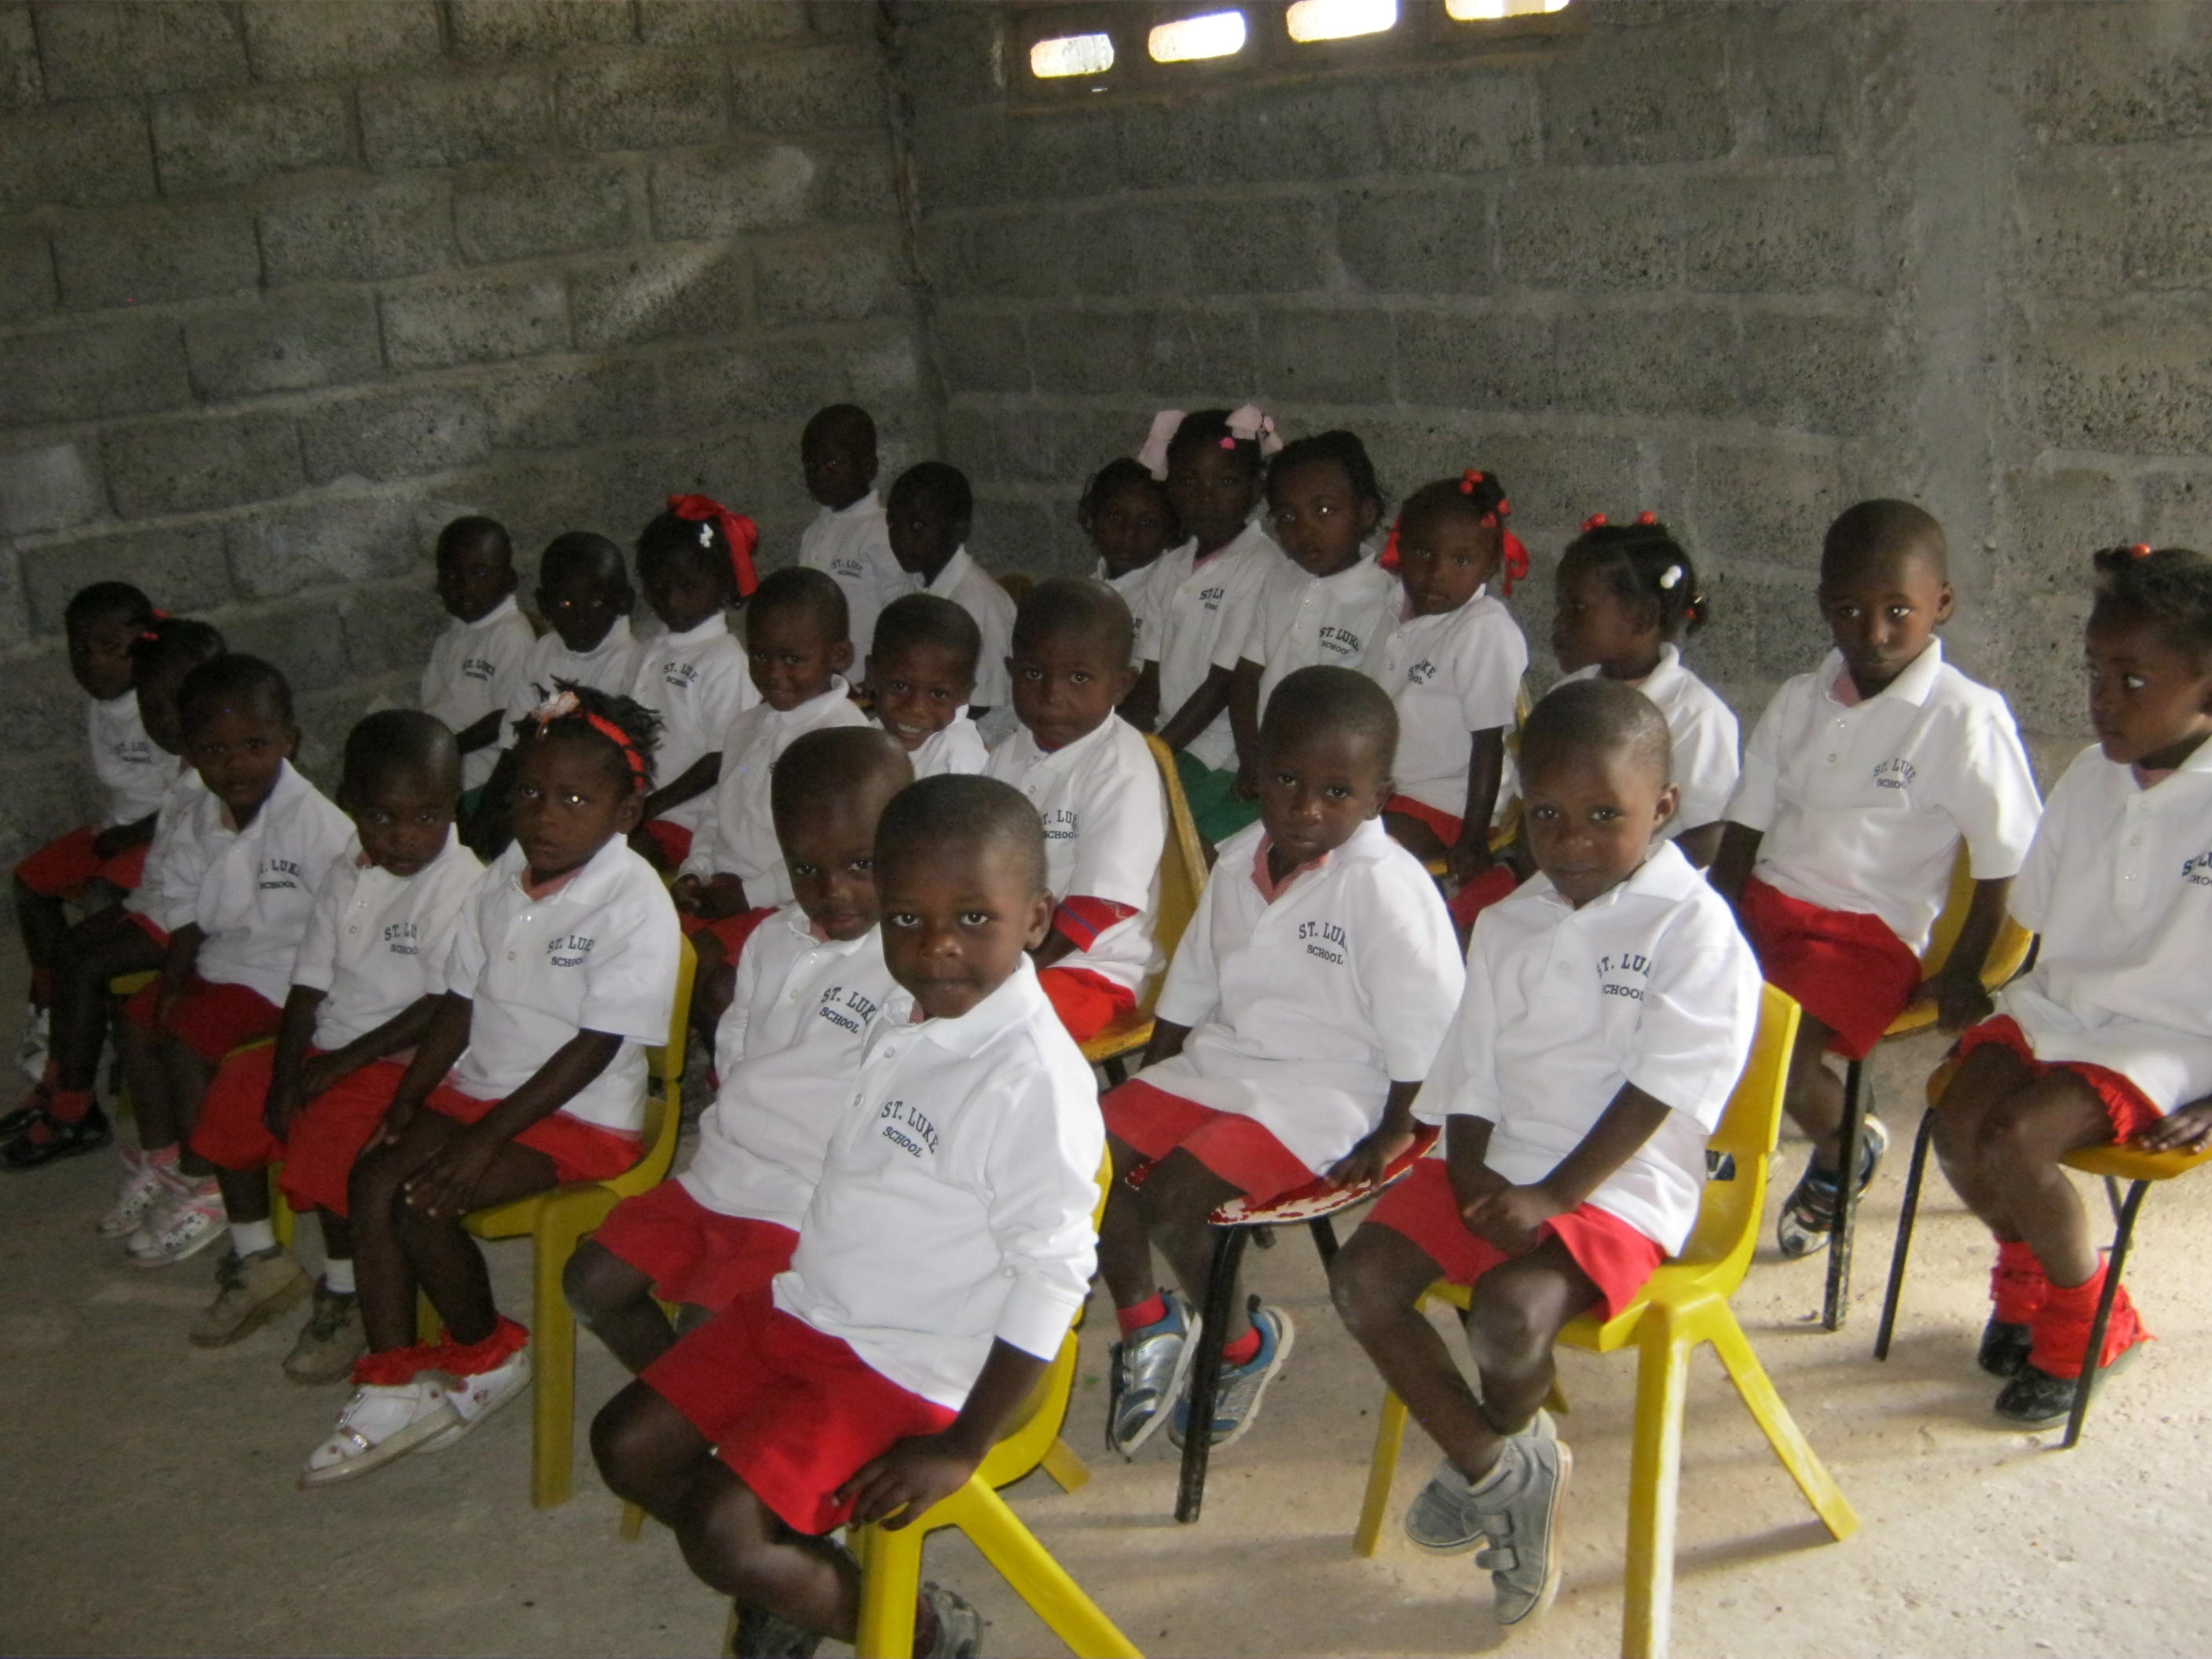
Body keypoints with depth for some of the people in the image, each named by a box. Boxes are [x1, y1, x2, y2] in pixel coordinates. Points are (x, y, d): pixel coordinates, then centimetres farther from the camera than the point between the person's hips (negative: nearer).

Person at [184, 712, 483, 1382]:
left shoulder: (461, 884, -19)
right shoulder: (348, 874, 5)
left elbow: (446, 1005, -22)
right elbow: (311, 981, 6)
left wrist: (349, 1058, -20)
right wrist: (287, 1071, -6)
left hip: (405, 1057, -8)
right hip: (333, 1044, 8)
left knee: (330, 1134, -26)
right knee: (234, 1093, 7)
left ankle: (345, 1295, -2)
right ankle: (259, 1261, 23)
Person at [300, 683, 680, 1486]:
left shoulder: (636, 904, -18)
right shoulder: (504, 878, 5)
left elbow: (594, 1047, -20)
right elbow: (459, 1003, 11)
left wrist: (487, 1138, -22)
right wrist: (405, 1101, 0)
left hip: (578, 1116, -7)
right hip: (478, 1084, 7)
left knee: (426, 1203, -21)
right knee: (373, 1175, -13)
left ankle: (487, 1355, 6)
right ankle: (390, 1381, -3)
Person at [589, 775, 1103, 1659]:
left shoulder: (1035, 1079, -26)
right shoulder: (905, 1018, 0)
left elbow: (1051, 1272, -22)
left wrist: (964, 1445, -18)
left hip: (901, 1366, -9)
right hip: (805, 1306, 9)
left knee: (720, 1532, -16)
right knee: (627, 1445, 10)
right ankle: (802, 1570, 23)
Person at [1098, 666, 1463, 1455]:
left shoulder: (1389, 889, -18)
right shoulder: (1239, 862, 4)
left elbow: (1425, 1032, -14)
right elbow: (1191, 989, 15)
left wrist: (1393, 1134, -11)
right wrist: (1151, 1083, 15)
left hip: (1320, 1091, -7)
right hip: (1216, 1060, 7)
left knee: (1172, 1194, -21)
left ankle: (1242, 1342, 7)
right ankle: (1144, 1320, 13)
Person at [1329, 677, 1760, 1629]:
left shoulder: (1693, 928, -8)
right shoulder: (1506, 926, 11)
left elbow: (1658, 1087, -15)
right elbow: (1471, 1079, 9)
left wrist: (1552, 1195, -20)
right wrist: (1474, 1180, -9)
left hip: (1617, 1184, -6)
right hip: (1496, 1164, 6)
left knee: (1512, 1311, -29)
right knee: (1363, 1277, -12)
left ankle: (1499, 1457, 9)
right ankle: (1496, 1470, 5)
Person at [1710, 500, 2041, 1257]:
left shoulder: (1966, 720, -9)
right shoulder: (1799, 702, 9)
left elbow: (2008, 863, -6)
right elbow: (1745, 829, 12)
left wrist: (1963, 973, -8)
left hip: (1870, 934, -5)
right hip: (1765, 905, 6)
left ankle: (1844, 1146, 10)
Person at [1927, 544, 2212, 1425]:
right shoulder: (2091, 776, 4)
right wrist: (1977, 989, 2)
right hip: (2056, 1004, 6)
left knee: (2015, 1140, -25)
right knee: (1958, 1122, -17)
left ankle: (2088, 1319, 4)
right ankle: (2026, 1274, 16)